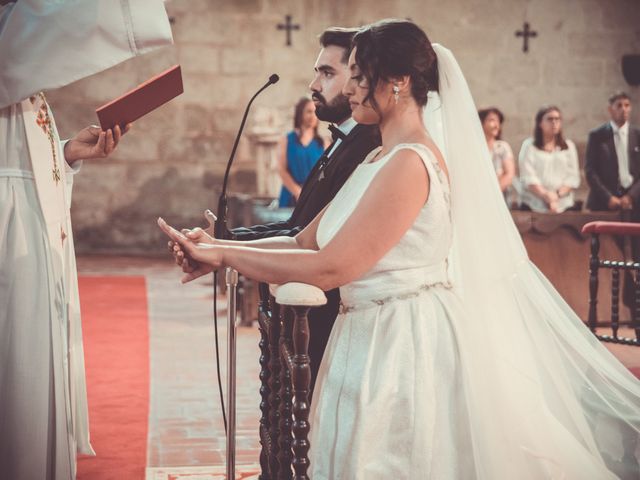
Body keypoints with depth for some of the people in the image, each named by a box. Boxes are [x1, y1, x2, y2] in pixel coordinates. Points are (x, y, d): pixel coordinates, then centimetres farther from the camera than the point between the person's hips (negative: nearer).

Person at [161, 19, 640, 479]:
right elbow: (306, 243, 11)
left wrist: (224, 254, -15)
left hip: (409, 345, -9)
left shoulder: (412, 162, -19)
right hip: (370, 342, 9)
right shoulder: (378, 161, 12)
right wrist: (221, 248, -1)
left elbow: (333, 266, -21)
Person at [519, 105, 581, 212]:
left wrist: (558, 194, -13)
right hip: (534, 206, -2)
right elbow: (528, 177, -5)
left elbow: (573, 177, 4)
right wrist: (546, 195, -19)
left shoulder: (569, 146, 13)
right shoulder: (529, 146, 6)